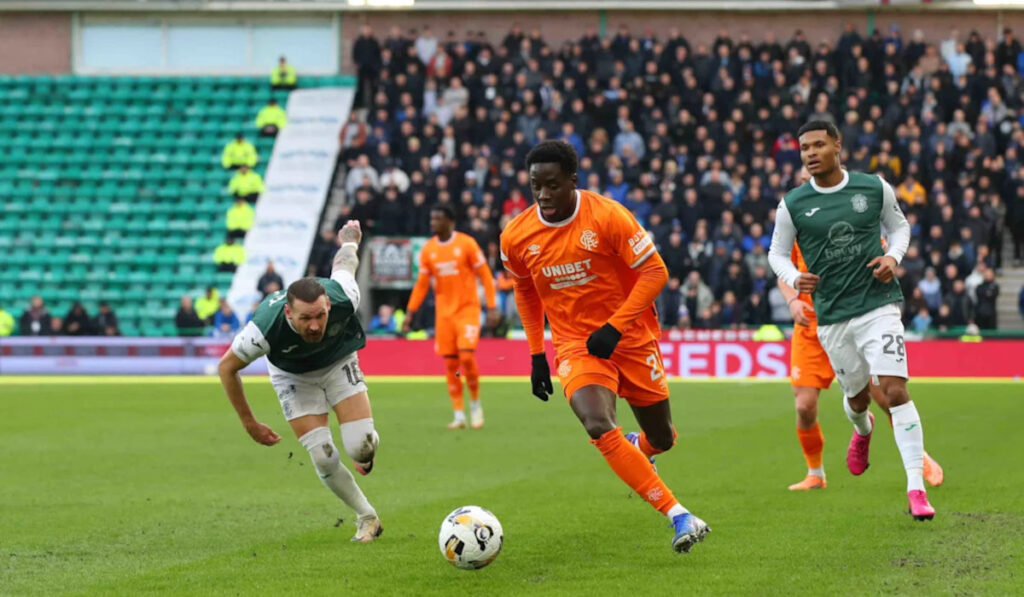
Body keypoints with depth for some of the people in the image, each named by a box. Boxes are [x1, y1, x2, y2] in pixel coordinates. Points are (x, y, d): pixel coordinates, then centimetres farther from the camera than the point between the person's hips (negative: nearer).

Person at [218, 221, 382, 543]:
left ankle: (366, 449, 26)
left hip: (338, 362, 1)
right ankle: (367, 517, 11)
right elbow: (226, 368, -21)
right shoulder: (265, 328, -40)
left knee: (361, 447, -14)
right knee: (323, 458, -15)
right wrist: (250, 424, -12)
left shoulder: (344, 298, -37)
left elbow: (345, 261, -12)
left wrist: (350, 237, 14)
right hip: (294, 376, -1)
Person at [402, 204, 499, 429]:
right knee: (450, 363, -1)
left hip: (467, 309, -4)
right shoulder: (428, 249, 5)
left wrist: (492, 308, -9)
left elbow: (485, 276, -4)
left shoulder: (466, 243, -6)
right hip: (444, 312, 4)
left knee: (467, 356, -16)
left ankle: (475, 403, 5)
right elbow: (422, 284, 11)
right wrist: (410, 313, 5)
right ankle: (459, 415, 5)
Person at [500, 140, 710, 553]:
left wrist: (614, 327, -20)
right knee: (599, 427, -27)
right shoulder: (516, 237, -6)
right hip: (575, 346, 1)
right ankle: (678, 516, -25)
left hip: (631, 338, -1)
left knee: (662, 439, 11)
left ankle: (638, 449, 52)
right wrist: (537, 355, 11)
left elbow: (655, 272, -12)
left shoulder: (607, 216, -17)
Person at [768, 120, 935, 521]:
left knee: (895, 390, -15)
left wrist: (893, 256, -4)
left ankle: (916, 489, -14)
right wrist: (794, 279, -10)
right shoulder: (793, 205, 0)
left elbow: (899, 225, 17)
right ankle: (862, 431, 54)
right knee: (857, 397, 13)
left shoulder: (875, 188, 0)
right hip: (831, 315, 2)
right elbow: (777, 253, 11)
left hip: (878, 303, -2)